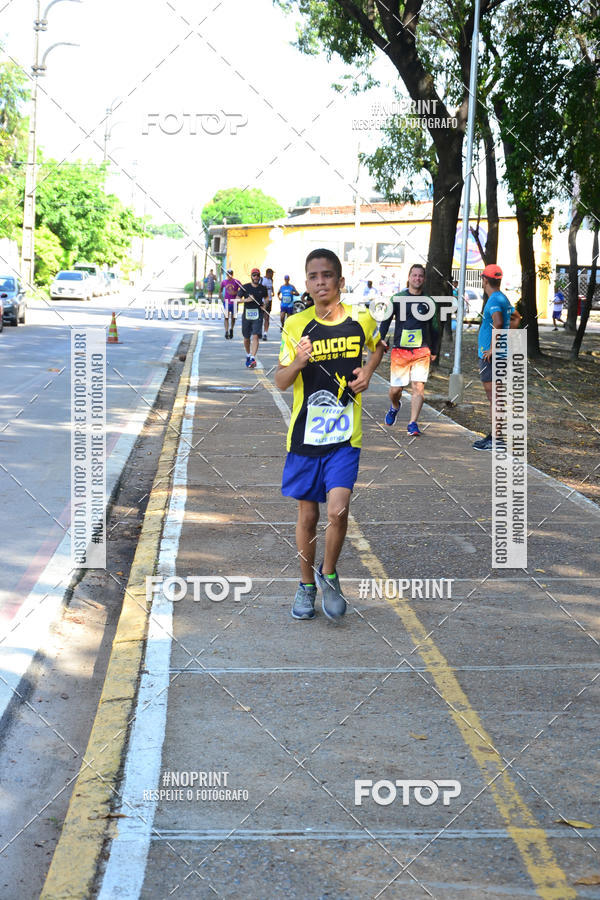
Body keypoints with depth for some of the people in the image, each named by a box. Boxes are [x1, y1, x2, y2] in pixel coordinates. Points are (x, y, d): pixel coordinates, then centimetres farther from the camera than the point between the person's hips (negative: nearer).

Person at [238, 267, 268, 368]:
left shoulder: (263, 288, 6)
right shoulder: (245, 287, 1)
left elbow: (266, 297, 24)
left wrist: (264, 305, 4)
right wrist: (246, 300, -15)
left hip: (258, 315, -1)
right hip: (246, 314, 1)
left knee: (255, 336, -15)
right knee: (246, 338, 11)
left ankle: (253, 358, -22)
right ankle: (248, 355, 35)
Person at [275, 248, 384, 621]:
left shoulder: (361, 320, -1)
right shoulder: (297, 325, -2)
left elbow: (380, 346, 22)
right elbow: (281, 382, 0)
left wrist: (368, 370, 2)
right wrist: (298, 361, -19)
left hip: (345, 435, -1)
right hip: (305, 434, 1)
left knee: (338, 510, -15)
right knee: (308, 514, 10)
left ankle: (329, 574, 12)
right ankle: (307, 585, 29)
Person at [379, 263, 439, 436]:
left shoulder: (428, 301, 9)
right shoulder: (397, 298, 5)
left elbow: (434, 327, 17)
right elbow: (386, 320, 9)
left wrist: (434, 350, 17)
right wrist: (381, 339, -2)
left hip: (422, 351, 0)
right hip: (400, 349, 0)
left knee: (418, 386, -11)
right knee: (395, 389, 3)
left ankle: (413, 424, -5)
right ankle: (395, 406, 37)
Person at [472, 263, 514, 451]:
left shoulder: (494, 300, -16)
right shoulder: (504, 298, 16)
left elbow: (498, 323, -32)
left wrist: (492, 349, -27)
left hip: (490, 356, -10)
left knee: (493, 395, -8)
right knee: (494, 395, 16)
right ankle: (495, 434, 23)